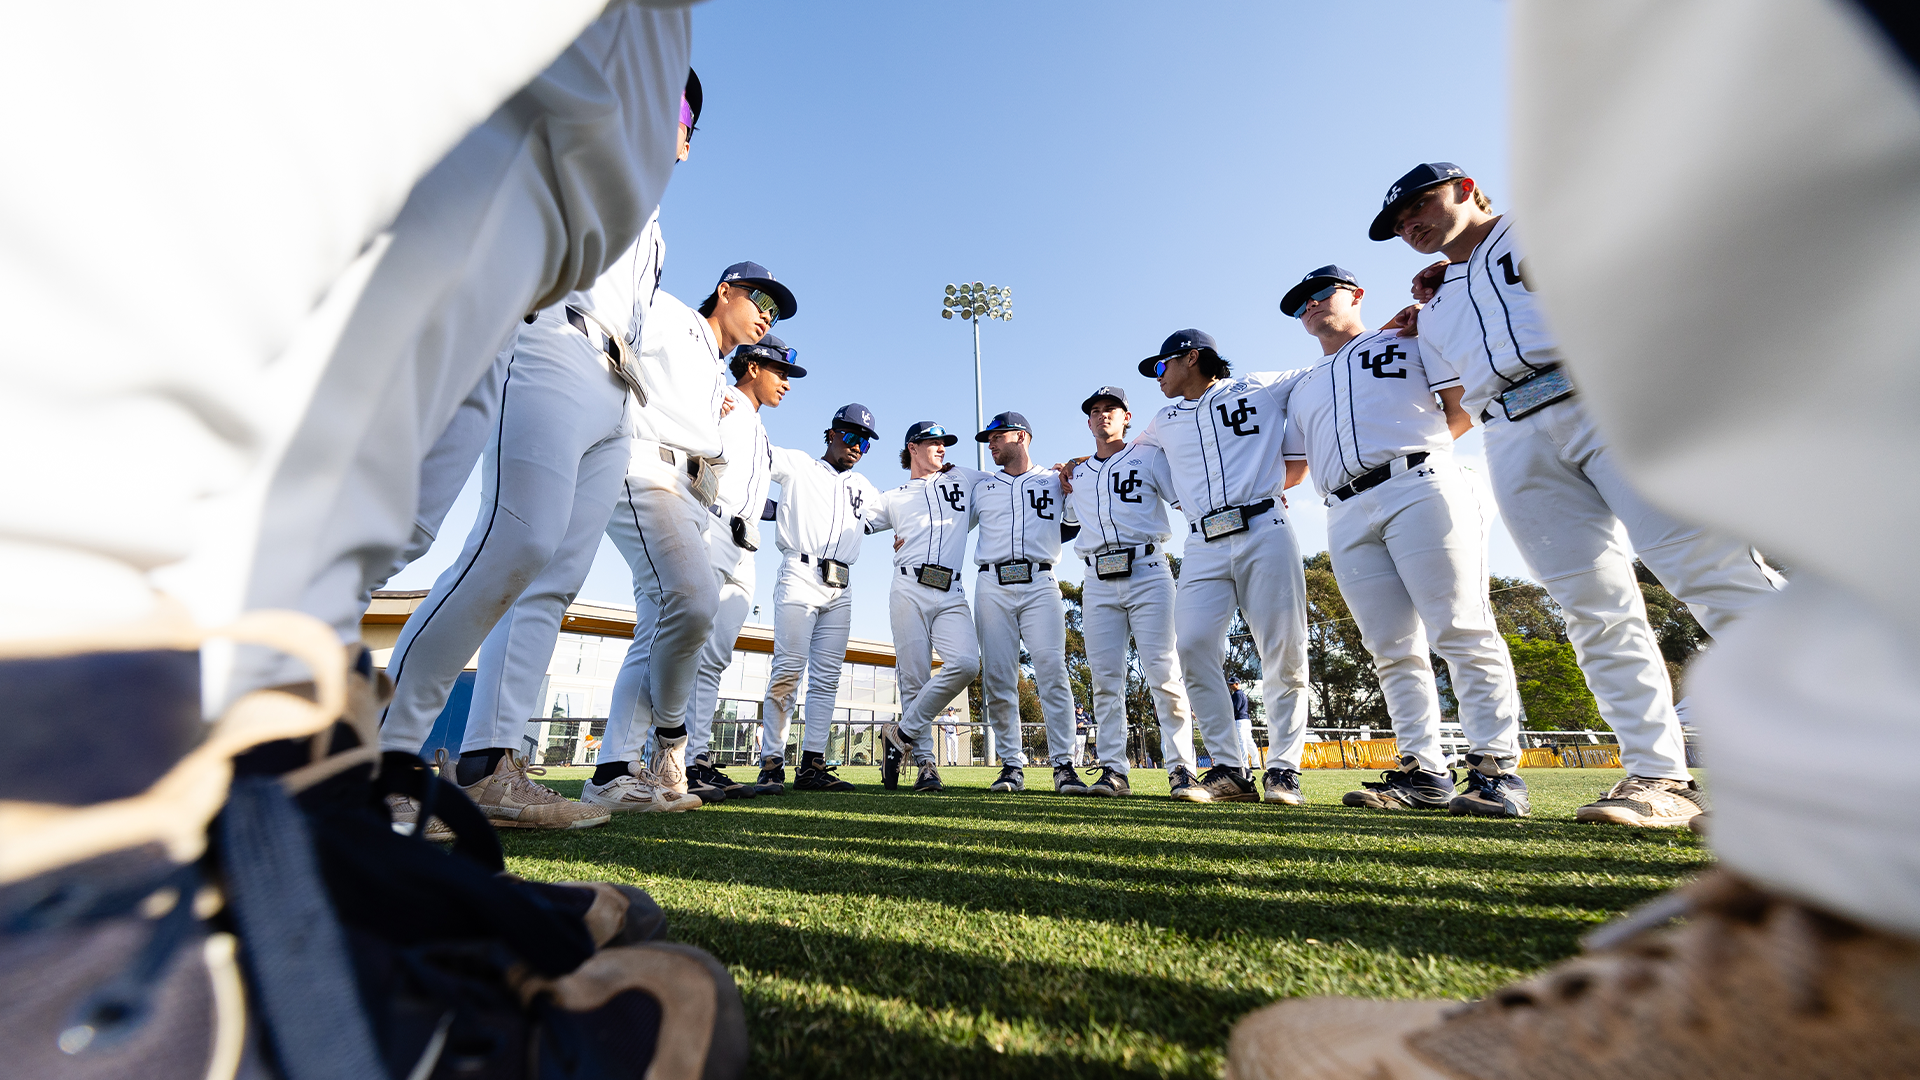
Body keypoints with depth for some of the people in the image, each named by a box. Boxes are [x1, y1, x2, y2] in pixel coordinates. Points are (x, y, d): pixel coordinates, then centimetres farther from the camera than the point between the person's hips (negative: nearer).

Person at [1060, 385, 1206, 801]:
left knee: (1164, 672, -9)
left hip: (1147, 571, -3)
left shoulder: (1151, 457, 12)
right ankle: (1113, 770, 7)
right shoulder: (1076, 474, 23)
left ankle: (1182, 770, -1)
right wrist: (1064, 480, 20)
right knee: (1105, 677, 1)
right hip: (1098, 580, 3)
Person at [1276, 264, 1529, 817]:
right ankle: (1426, 772, 5)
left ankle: (1498, 769, -5)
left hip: (1420, 489, -4)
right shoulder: (1303, 389, 29)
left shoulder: (1409, 339, 19)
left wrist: (1419, 445, 4)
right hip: (1348, 517, 4)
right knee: (1393, 648, 0)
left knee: (1461, 632, -11)